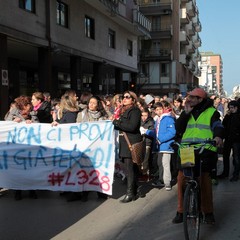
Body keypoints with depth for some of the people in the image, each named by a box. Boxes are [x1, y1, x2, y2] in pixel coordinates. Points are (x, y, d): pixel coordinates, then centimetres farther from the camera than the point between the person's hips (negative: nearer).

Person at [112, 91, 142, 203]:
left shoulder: (135, 111, -7)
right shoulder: (124, 110, 19)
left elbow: (132, 126, -19)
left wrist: (117, 123, -12)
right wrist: (116, 123, -1)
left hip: (132, 143, -8)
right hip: (125, 142, 8)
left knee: (130, 168, -9)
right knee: (132, 168, 11)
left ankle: (130, 193, -6)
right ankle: (134, 191, 17)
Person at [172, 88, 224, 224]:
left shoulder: (212, 112, 8)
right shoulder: (188, 112, 20)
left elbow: (217, 126, -7)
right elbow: (178, 128, 8)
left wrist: (218, 136, -29)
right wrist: (186, 112, 0)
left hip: (205, 151, -4)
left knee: (205, 180, -6)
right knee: (182, 179, -2)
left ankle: (208, 212, 9)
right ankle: (181, 211, 9)